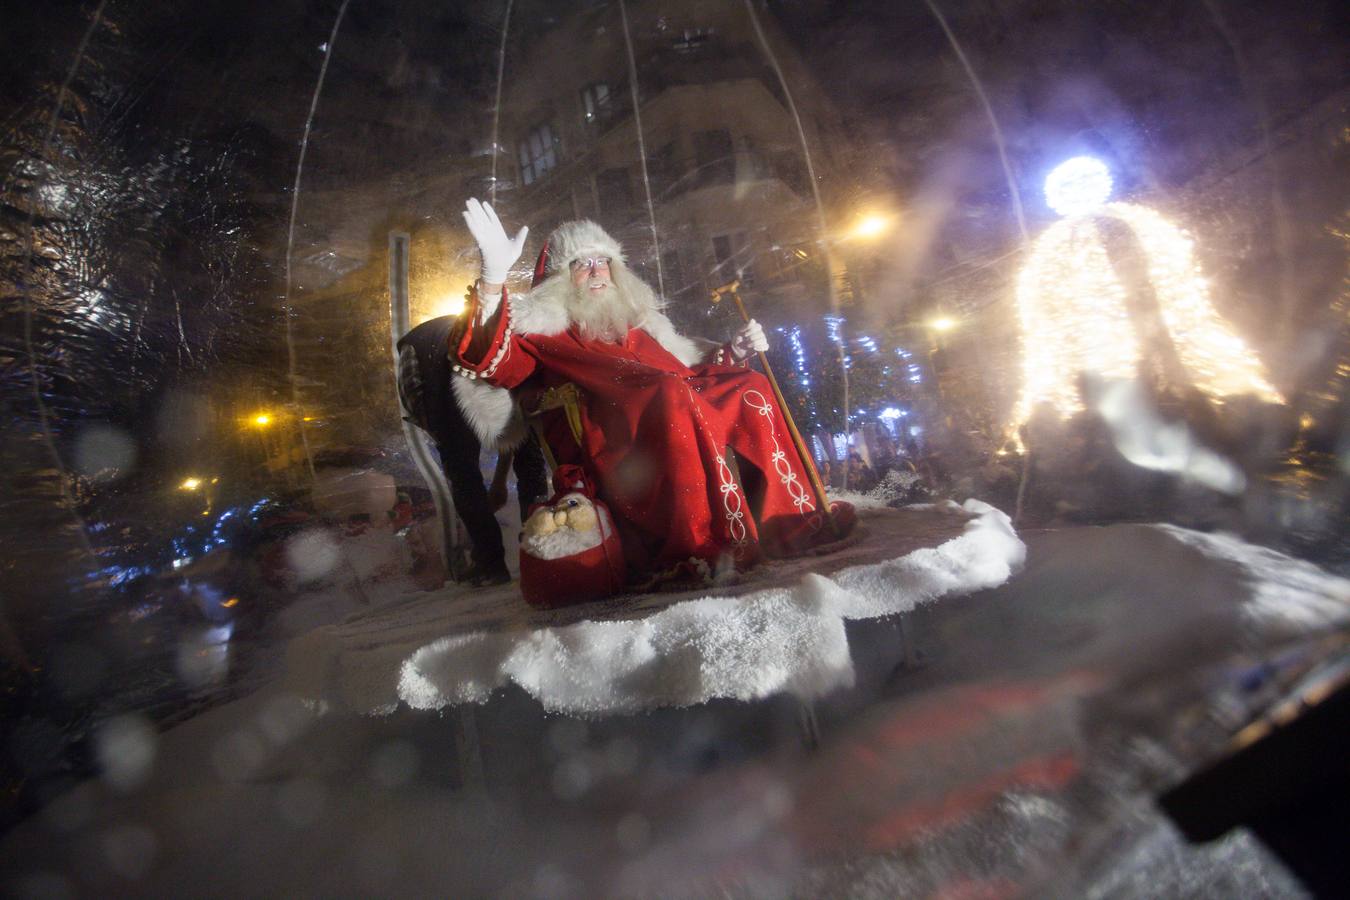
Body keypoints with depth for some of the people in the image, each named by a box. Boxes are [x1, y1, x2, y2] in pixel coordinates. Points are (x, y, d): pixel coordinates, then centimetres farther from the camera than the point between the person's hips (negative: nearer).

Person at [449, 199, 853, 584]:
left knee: (750, 390, -7)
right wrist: (493, 275, -24)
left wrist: (732, 352, 15)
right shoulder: (545, 332, 11)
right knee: (671, 394, -33)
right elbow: (492, 361, -10)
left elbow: (687, 369, 32)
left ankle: (791, 520, -7)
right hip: (603, 444, -6)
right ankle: (699, 552, -33)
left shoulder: (638, 322, 29)